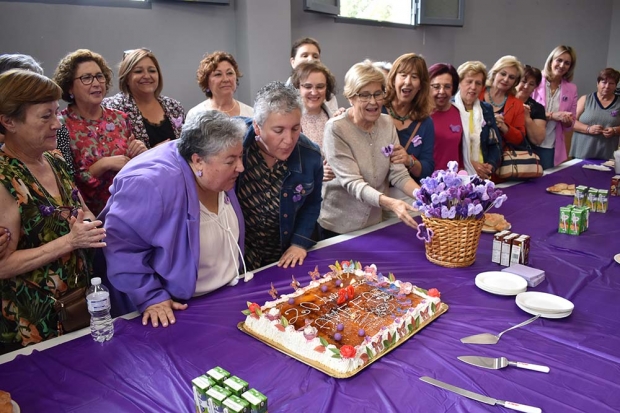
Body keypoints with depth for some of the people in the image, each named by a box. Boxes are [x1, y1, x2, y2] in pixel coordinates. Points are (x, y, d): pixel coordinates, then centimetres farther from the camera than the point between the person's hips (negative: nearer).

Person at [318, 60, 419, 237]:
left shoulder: (387, 123, -1)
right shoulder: (336, 128, -18)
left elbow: (399, 174, -6)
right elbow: (352, 182, -26)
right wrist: (390, 203, -41)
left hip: (375, 222, 5)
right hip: (339, 226, -5)